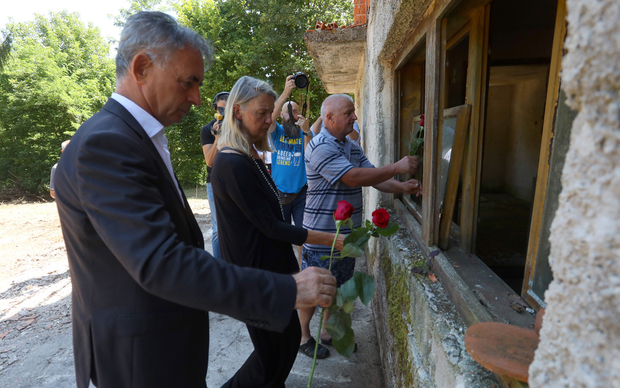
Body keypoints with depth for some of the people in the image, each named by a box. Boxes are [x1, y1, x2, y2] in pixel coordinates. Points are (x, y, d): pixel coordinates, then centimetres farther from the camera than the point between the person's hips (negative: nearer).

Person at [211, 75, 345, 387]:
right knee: (274, 352, 7)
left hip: (268, 263, 9)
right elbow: (270, 226, -22)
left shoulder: (246, 157, 8)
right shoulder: (234, 165, -24)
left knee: (287, 337, 20)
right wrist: (331, 239, -17)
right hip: (256, 270, -9)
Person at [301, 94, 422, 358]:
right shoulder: (320, 147, -19)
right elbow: (353, 178, -27)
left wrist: (402, 187, -9)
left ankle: (329, 331, 39)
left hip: (347, 233, 8)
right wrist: (397, 167, -22)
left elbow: (373, 177, 9)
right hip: (321, 234, -8)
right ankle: (303, 335, 29)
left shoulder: (353, 147, 10)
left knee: (338, 286, 20)